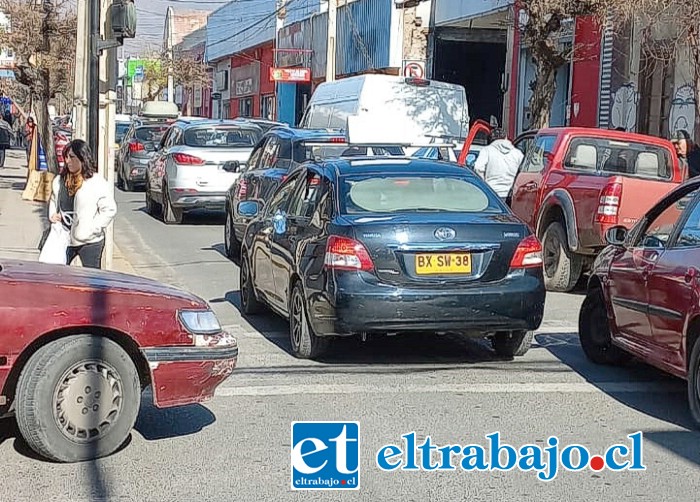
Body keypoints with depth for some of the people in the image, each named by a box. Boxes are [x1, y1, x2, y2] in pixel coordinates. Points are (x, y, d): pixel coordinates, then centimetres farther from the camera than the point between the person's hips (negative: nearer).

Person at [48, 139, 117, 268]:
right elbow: (53, 200, 25)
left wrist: (93, 228, -14)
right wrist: (52, 214, 5)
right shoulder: (59, 180, 7)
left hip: (90, 242, -5)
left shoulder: (97, 182, -11)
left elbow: (110, 209, -11)